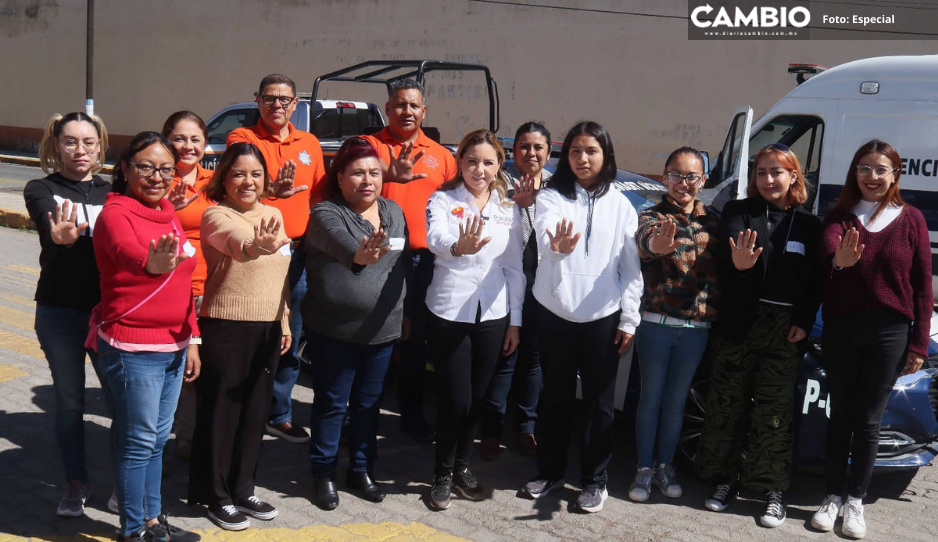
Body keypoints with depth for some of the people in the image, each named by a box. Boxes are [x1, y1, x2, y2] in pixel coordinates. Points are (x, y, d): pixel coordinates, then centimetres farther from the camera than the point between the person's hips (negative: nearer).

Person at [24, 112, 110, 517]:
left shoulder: (112, 192, 6)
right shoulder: (41, 190, -2)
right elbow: (50, 218, -26)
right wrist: (60, 234, -49)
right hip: (60, 313, -1)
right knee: (69, 401, 10)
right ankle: (76, 483, 26)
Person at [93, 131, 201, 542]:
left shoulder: (168, 213, 11)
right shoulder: (116, 213, -13)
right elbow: (127, 251, -38)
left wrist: (191, 339, 15)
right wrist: (152, 264, -60)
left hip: (173, 344, 8)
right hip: (132, 348, -8)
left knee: (158, 438, 17)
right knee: (138, 442, 0)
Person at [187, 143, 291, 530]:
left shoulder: (273, 214, 10)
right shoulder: (216, 216, -12)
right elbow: (237, 243, -36)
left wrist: (284, 322, 17)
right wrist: (260, 244, -58)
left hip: (268, 328, 7)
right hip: (226, 327, -7)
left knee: (255, 411, 14)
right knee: (221, 411, 4)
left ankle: (242, 489, 29)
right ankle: (216, 495, 18)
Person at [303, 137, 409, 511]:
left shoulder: (395, 213, 7)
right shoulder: (327, 214, -11)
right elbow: (340, 241, -34)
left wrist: (405, 312, 17)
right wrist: (358, 254, -56)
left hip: (382, 329, 5)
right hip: (334, 329, -5)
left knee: (368, 403, 15)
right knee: (331, 403, 6)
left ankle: (362, 470, 29)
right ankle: (324, 473, 20)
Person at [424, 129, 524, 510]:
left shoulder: (508, 209, 8)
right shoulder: (442, 200, -4)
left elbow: (515, 268, 10)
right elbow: (435, 238, -26)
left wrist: (515, 320, 6)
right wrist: (458, 247, -49)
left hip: (493, 315, 4)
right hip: (449, 313, -3)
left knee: (477, 397, 10)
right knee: (455, 399, -2)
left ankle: (462, 467, 29)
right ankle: (443, 474, 18)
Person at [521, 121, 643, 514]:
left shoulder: (620, 205, 3)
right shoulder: (551, 197, -1)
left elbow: (632, 268, 4)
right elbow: (544, 238, -22)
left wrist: (629, 319, -1)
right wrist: (557, 247, -46)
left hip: (602, 317, 0)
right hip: (554, 313, 0)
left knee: (599, 400, 6)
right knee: (555, 396, 11)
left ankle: (595, 478, 19)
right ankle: (550, 470, 26)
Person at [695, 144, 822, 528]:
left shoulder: (808, 225, 8)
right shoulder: (738, 212, 3)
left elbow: (815, 282, 7)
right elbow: (728, 250, -14)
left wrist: (803, 321, -5)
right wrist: (738, 264, -36)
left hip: (785, 331, 0)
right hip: (739, 324, 0)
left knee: (774, 411, 1)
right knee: (727, 404, 5)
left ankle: (774, 491, 11)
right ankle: (725, 480, 19)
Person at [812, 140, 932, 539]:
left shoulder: (910, 219, 1)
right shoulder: (839, 216, 1)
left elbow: (922, 283, 1)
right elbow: (827, 245, -22)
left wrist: (919, 343, -3)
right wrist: (838, 259, -47)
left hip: (890, 333, -1)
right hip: (841, 329, 1)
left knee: (868, 421, 6)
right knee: (840, 416, 10)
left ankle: (855, 502, 19)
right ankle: (833, 496, 21)